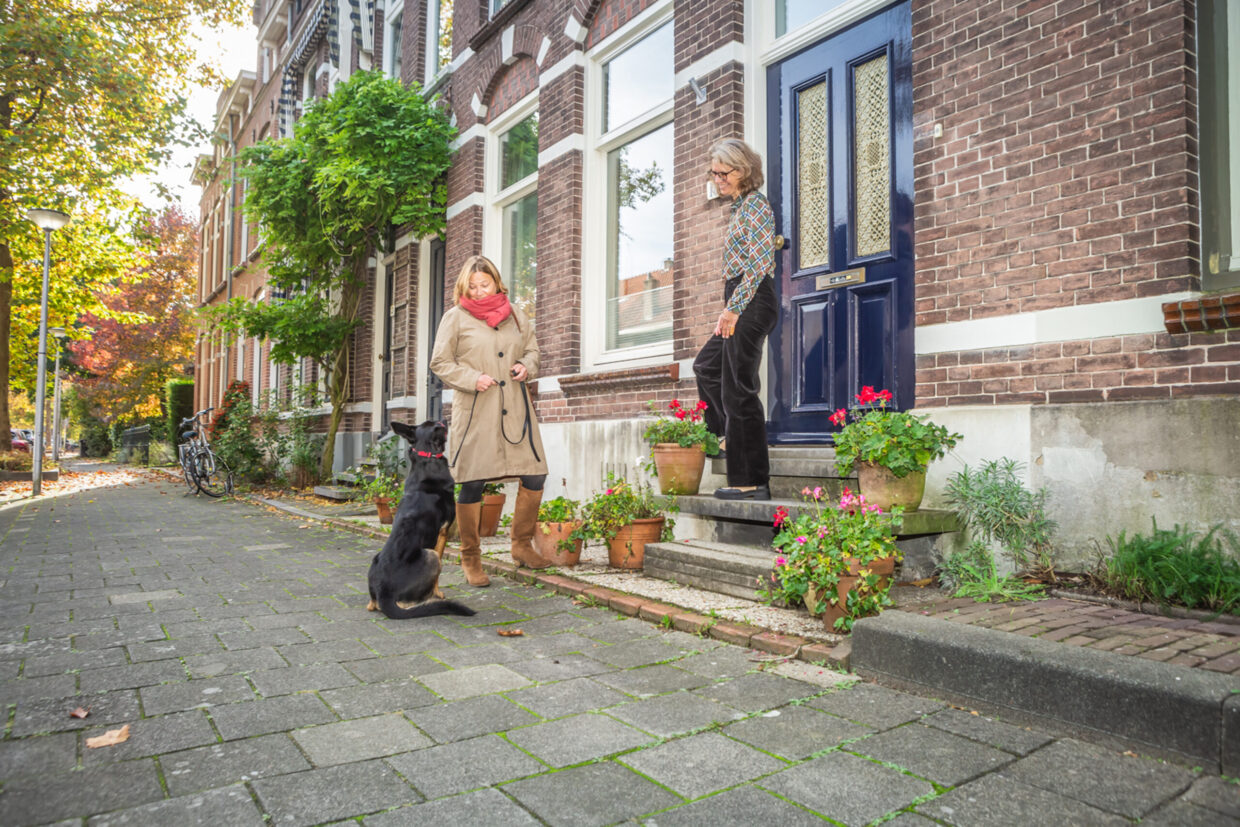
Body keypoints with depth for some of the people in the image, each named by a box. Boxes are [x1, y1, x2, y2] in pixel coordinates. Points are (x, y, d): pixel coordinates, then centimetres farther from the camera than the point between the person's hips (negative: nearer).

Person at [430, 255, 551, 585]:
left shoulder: (516, 316, 14)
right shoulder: (455, 317, 2)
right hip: (475, 411, -4)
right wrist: (473, 378, -13)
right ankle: (470, 558, 15)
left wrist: (526, 366, 1)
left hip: (514, 408, 4)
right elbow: (440, 362, 1)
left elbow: (532, 350, 23)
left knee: (536, 475, 2)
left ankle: (522, 545, 23)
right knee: (472, 484, -1)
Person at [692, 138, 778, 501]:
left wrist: (733, 308, -25)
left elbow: (760, 262, -20)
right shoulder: (741, 206, 19)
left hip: (751, 303, -10)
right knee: (706, 365, 23)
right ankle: (731, 435, 31)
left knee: (738, 389, -9)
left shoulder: (755, 205, -9)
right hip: (743, 305, 11)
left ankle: (752, 482, -3)